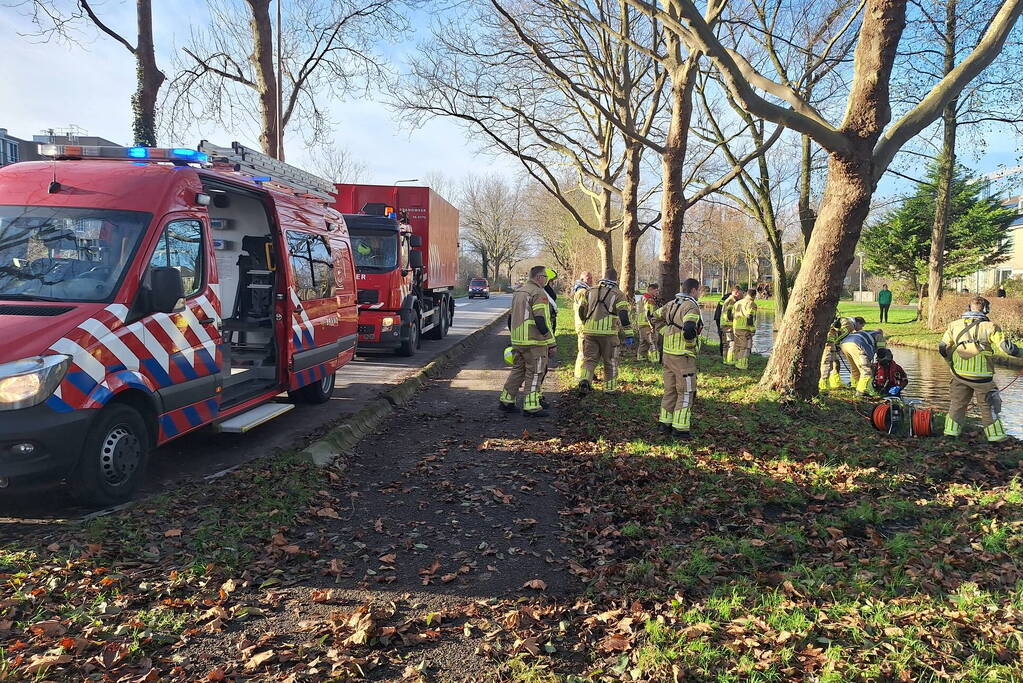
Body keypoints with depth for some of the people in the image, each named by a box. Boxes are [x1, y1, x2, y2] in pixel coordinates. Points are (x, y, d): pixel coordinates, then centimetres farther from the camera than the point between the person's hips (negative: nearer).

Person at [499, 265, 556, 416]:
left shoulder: (517, 292, 17)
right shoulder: (539, 293, -12)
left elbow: (510, 317, 22)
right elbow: (541, 320, -19)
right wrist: (551, 342, -14)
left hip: (517, 341, 8)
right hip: (534, 342, -8)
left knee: (517, 370, 17)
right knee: (534, 373, -1)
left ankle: (506, 401, 20)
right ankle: (531, 406, 1)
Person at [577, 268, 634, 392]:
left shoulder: (591, 291, 12)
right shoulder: (618, 294, 0)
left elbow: (582, 311, 19)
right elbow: (624, 316, -9)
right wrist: (629, 335, -8)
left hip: (589, 331, 3)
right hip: (608, 332, -3)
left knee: (589, 358, 9)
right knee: (610, 361, 11)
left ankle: (585, 379, -14)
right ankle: (610, 388, 19)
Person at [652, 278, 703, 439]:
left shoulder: (672, 304, 10)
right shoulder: (691, 307, -16)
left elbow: (656, 317, 24)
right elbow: (689, 328, -31)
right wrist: (691, 344, -12)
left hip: (668, 353, 8)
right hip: (683, 355, -8)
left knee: (670, 390, 16)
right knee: (686, 393, 0)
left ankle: (665, 423, 21)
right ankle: (680, 428, 1)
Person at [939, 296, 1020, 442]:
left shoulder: (954, 325, 3)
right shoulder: (990, 327, -9)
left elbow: (942, 348, 7)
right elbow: (1006, 348, -12)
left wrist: (951, 363, 22)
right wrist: (1018, 351, 7)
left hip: (959, 373, 3)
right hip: (981, 374, -3)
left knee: (957, 403, 16)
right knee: (988, 406, 11)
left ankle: (951, 431, 18)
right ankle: (995, 434, 20)